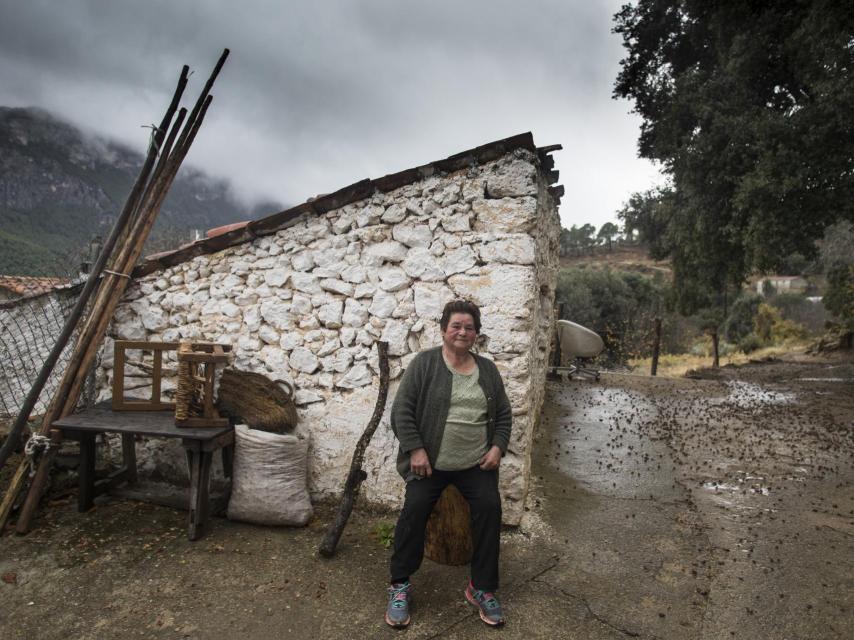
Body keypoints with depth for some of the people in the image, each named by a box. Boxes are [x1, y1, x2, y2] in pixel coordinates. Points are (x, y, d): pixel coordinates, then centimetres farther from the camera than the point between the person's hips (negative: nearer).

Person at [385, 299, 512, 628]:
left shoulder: (488, 369, 7)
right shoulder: (424, 362, -5)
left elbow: (503, 414, 13)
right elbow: (402, 409, -8)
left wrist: (497, 446, -2)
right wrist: (415, 449, -15)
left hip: (477, 463, 3)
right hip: (431, 461, -3)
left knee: (490, 509, -12)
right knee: (413, 510, -14)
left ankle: (482, 588, 3)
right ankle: (400, 585, 3)